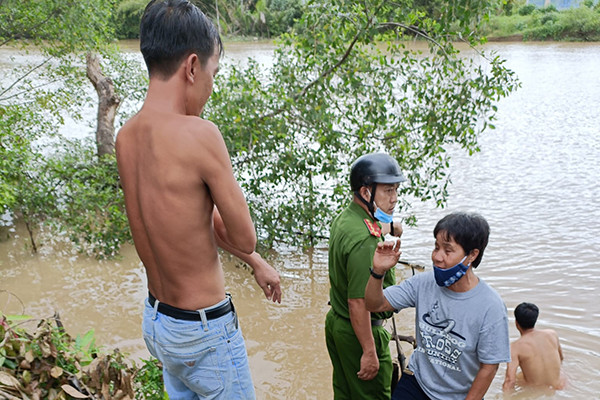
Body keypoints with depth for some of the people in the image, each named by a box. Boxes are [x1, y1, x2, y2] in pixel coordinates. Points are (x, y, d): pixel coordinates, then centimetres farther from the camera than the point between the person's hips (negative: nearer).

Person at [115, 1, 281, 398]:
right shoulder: (199, 134, -27)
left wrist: (258, 264, 15)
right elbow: (245, 238, -19)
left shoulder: (126, 137, -3)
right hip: (204, 329, -7)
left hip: (155, 319, 7)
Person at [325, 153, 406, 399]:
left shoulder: (343, 218, 1)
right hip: (359, 332, -9)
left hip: (335, 321, 9)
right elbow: (358, 303, -29)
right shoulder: (364, 240, -30)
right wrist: (370, 352, -22)